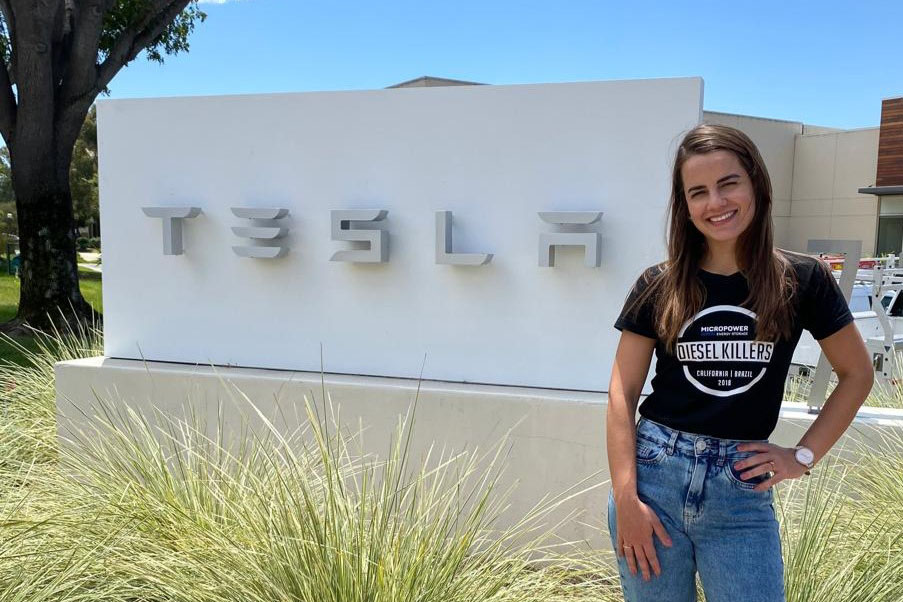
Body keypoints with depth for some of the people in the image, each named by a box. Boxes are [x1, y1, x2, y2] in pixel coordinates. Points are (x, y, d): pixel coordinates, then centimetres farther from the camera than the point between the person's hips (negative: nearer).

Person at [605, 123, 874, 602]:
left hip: (742, 491, 0)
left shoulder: (803, 279, -1)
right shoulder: (658, 287, -2)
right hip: (653, 475, 0)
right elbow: (621, 395, -3)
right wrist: (625, 499, -10)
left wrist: (803, 456, 1)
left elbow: (857, 373, 10)